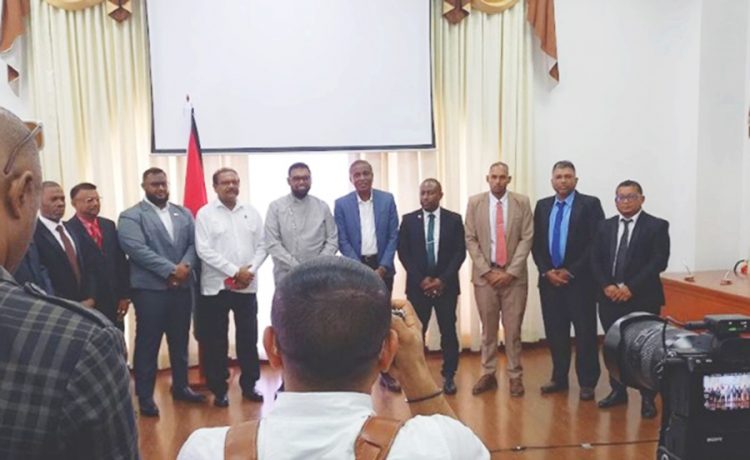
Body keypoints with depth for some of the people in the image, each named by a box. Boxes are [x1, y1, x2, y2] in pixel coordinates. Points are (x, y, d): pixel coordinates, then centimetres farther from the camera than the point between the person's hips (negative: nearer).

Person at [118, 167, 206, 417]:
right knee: (147, 343, 4)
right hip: (149, 289, -5)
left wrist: (185, 266, -14)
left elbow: (194, 243, 5)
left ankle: (180, 386, 30)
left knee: (180, 341, 15)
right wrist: (170, 270, -20)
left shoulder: (184, 213, 13)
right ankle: (145, 396, 15)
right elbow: (137, 249, -16)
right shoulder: (130, 216, -4)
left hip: (182, 287, 5)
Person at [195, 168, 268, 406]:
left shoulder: (251, 212, 8)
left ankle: (249, 385, 23)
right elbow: (204, 250, -11)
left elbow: (262, 246, 6)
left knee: (248, 337, 10)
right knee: (216, 341, 5)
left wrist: (250, 269, -11)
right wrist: (235, 271, -16)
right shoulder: (205, 214, -3)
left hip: (247, 286, 3)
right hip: (215, 286, -3)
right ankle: (219, 390, 18)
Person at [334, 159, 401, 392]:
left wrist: (382, 267, -8)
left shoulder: (387, 199, 2)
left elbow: (393, 236, 1)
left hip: (382, 267, 1)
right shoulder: (341, 204, -2)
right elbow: (342, 241, -4)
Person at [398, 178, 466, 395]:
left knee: (448, 331, 4)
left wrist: (443, 279, -11)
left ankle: (449, 376, 16)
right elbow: (403, 253, 0)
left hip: (446, 284, 0)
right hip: (418, 285, 0)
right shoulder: (409, 220, 3)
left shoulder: (454, 219, 3)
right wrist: (421, 279, -9)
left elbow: (460, 252, -1)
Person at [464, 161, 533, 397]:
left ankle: (515, 376, 18)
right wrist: (487, 271, -7)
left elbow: (527, 238, -3)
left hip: (514, 275, 0)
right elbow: (470, 240, 0)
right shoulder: (475, 202, 3)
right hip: (485, 274, 1)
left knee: (513, 328, 6)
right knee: (488, 328, 9)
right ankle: (488, 374, 20)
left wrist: (510, 272, -10)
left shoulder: (522, 202, 1)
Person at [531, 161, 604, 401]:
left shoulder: (590, 204, -4)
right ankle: (559, 377, 23)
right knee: (555, 331, 10)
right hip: (549, 278, 4)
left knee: (585, 332, 3)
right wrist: (547, 271, -4)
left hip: (580, 279, -4)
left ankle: (587, 382, 14)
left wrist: (570, 271, -12)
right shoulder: (542, 205, 10)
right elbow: (536, 243, 9)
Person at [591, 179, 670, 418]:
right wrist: (607, 286, -8)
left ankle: (648, 398, 14)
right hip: (610, 297, 4)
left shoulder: (657, 226, -2)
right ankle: (618, 391, 24)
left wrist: (631, 287, -16)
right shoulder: (605, 226, 11)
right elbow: (596, 260, 7)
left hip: (643, 298, -4)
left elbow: (659, 262, -11)